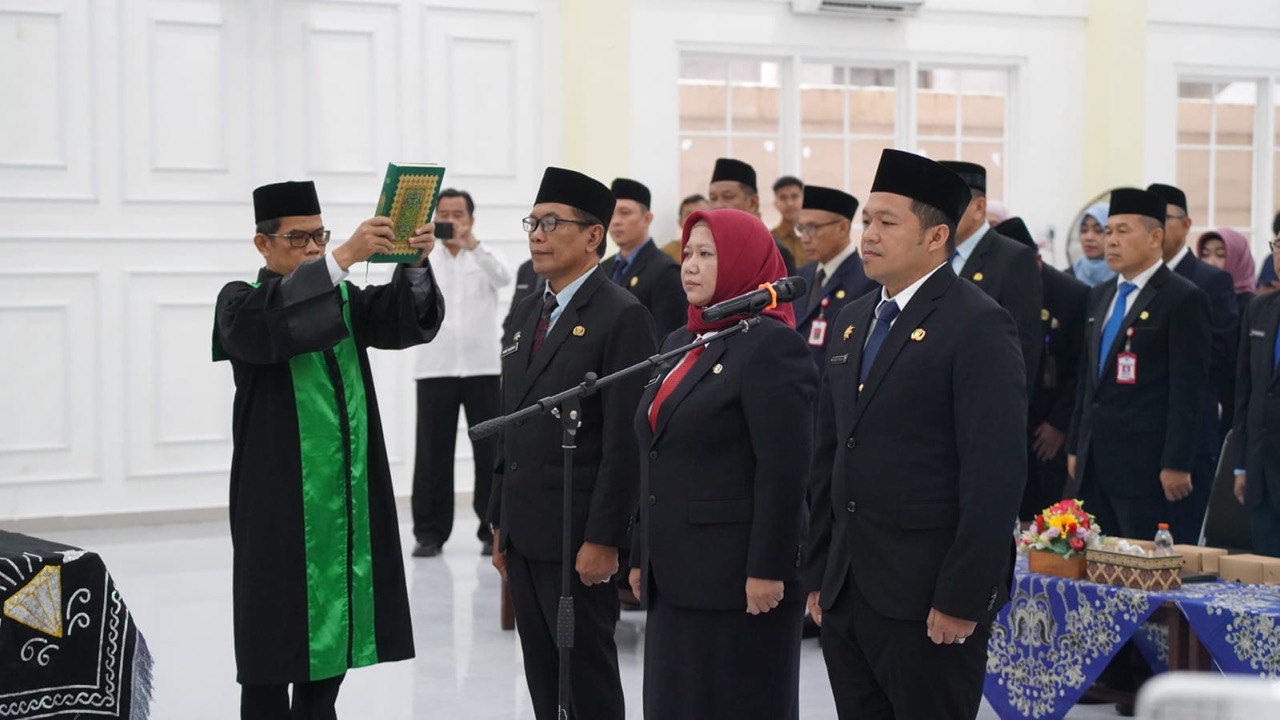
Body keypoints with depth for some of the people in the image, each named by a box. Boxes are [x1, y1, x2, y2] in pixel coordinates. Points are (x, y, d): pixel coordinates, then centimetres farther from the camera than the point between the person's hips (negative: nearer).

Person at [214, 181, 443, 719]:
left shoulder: (343, 299, 13)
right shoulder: (241, 302, -2)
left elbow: (407, 323, -3)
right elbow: (269, 322, -26)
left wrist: (415, 265, -23)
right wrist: (344, 257, -34)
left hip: (348, 498, 5)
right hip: (279, 503, -5)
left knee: (332, 631, 11)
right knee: (276, 636, -2)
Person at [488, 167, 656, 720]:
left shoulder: (622, 317, -10)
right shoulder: (527, 313, 15)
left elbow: (625, 439, -15)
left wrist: (602, 540, -19)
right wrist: (500, 523, 16)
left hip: (579, 540, -8)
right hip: (524, 537, 8)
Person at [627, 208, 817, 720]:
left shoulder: (771, 344, -11)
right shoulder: (680, 343, 15)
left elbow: (785, 469, -17)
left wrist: (767, 570, -20)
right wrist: (642, 557, 17)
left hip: (739, 580, -8)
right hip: (677, 577, 8)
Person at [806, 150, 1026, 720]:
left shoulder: (978, 326, -10)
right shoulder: (852, 321, 14)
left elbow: (996, 474, -16)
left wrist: (963, 599, -19)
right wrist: (818, 574, 14)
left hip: (928, 597, -7)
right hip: (847, 591, 7)